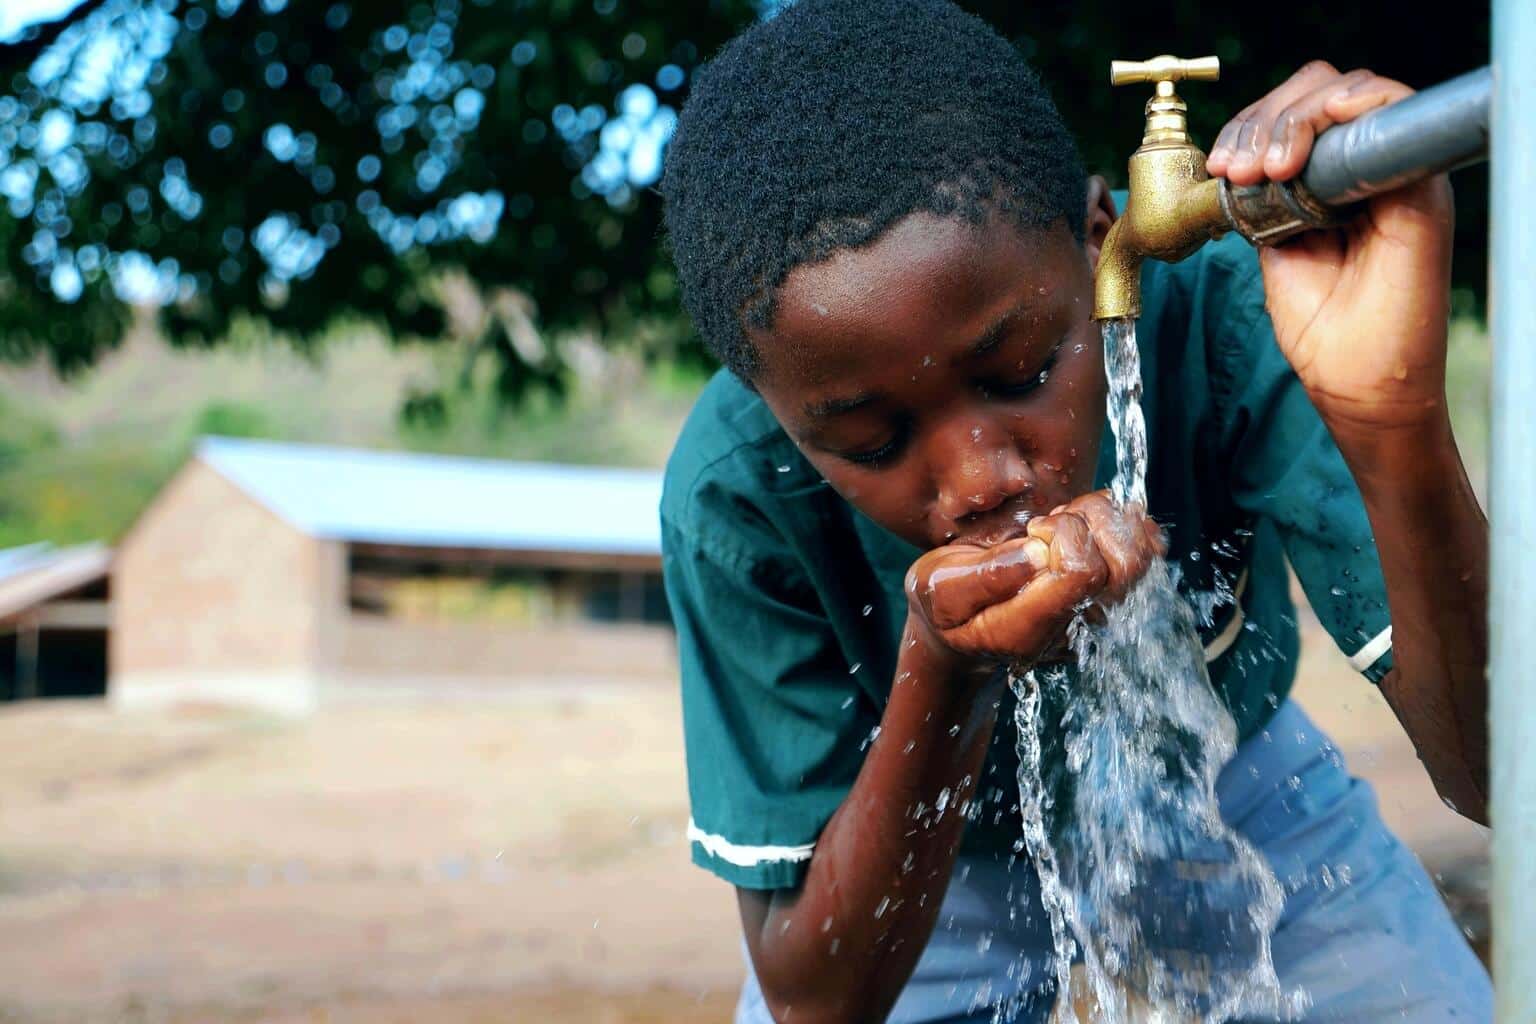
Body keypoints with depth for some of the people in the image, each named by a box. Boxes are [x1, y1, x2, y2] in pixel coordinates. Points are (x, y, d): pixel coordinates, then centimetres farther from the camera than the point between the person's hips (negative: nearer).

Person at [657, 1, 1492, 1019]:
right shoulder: (736, 498, -31)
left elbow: (1488, 773, -36)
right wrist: (942, 683, -45)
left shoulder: (1222, 324, -32)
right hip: (933, 856, -1)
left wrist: (1400, 425, -53)